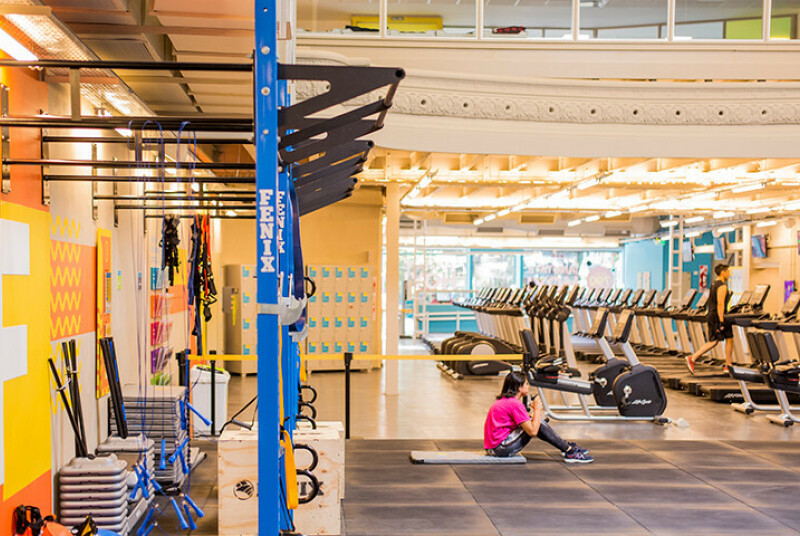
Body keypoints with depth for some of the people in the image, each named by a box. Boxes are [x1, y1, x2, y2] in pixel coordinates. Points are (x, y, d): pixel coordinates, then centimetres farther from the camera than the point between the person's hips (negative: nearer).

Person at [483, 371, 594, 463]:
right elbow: (532, 432, -20)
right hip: (501, 448, -10)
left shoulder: (503, 401, 14)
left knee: (534, 422, 14)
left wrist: (534, 413, 7)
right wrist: (537, 409, -7)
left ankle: (567, 447, 20)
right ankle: (570, 453, -1)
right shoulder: (515, 404, -16)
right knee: (537, 424, -10)